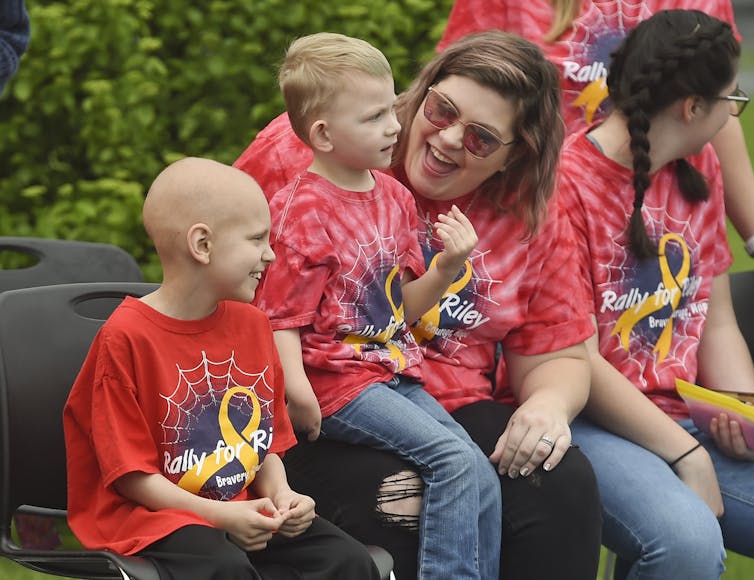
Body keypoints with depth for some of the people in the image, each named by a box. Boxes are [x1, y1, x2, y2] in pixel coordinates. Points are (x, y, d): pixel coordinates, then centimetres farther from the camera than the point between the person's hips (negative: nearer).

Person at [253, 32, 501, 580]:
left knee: (482, 481, -2)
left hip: (396, 376, 8)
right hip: (338, 383, -8)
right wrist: (296, 391, -27)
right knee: (457, 461, -21)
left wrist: (445, 268, -1)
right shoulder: (301, 211, -12)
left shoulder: (395, 197, 12)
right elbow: (280, 315, -12)